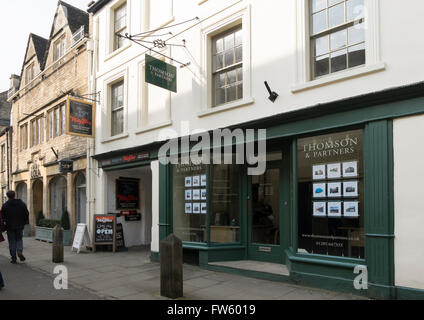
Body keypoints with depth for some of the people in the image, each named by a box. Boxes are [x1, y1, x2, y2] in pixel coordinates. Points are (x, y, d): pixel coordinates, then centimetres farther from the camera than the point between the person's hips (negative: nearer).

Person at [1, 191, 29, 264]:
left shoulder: (5, 205, -6)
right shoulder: (22, 204, 1)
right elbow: (26, 214, 2)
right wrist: (25, 222, 12)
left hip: (10, 227, -2)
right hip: (20, 226, 2)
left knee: (12, 242, 6)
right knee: (19, 239, 17)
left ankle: (14, 259, 8)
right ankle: (20, 251, -9)